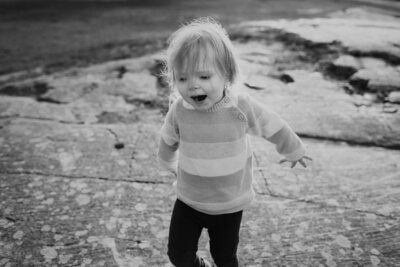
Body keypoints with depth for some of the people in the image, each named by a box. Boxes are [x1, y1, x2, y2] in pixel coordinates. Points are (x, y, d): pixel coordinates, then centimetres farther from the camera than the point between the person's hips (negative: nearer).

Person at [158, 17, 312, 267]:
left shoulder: (243, 107, -23)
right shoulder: (179, 110, -17)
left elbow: (276, 129, -6)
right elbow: (168, 142, 5)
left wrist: (295, 152, 11)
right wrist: (172, 164, 23)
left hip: (230, 204, -1)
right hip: (188, 200, 2)